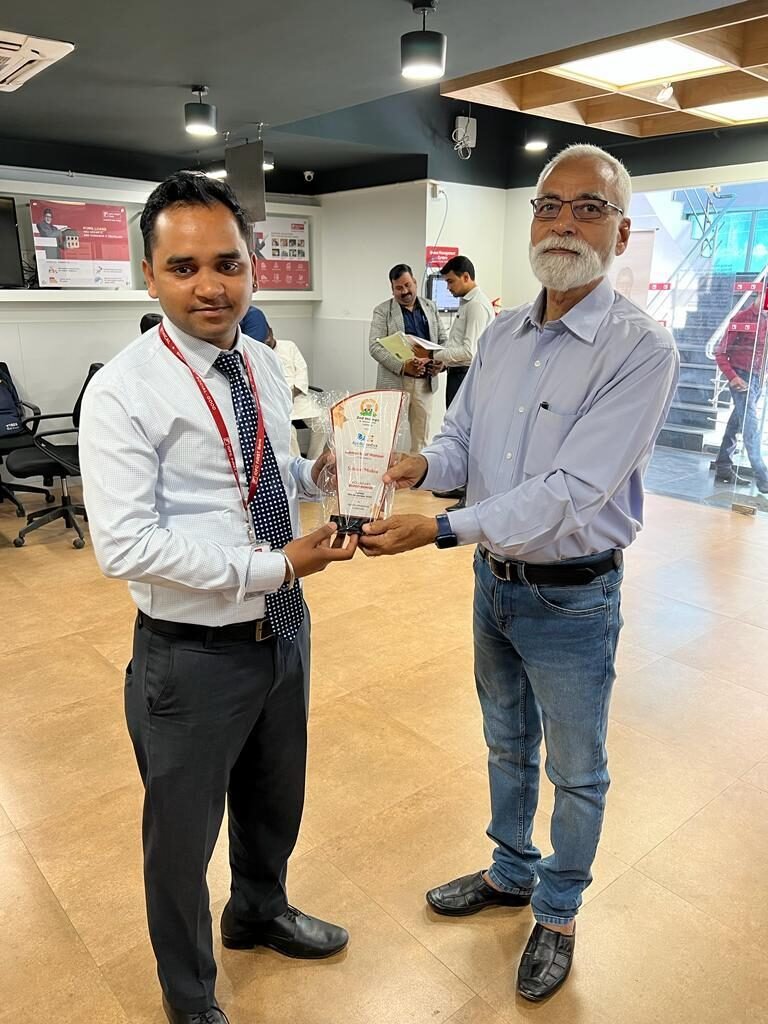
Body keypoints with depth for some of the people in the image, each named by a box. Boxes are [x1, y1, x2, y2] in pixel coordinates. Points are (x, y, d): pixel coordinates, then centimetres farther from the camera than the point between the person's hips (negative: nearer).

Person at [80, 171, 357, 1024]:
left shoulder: (265, 366, 2)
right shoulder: (124, 393, -19)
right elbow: (126, 545, -26)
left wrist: (317, 473, -8)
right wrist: (276, 566, -27)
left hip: (283, 628, 7)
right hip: (194, 654, -6)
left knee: (276, 798, 28)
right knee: (184, 833, 17)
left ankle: (260, 912, 61)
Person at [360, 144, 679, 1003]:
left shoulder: (641, 349, -20)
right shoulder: (500, 334, 2)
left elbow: (571, 492, -28)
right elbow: (461, 437, 3)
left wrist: (442, 530, -32)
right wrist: (421, 465, -20)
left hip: (572, 599, -6)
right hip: (496, 581, 6)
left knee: (576, 770, 16)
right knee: (507, 746, 25)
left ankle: (558, 912, 41)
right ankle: (511, 873, 50)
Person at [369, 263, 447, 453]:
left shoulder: (430, 307, 15)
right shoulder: (382, 311, 2)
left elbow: (443, 339, 18)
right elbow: (375, 346, -7)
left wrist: (442, 361, -4)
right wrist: (403, 366, -20)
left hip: (426, 381, 4)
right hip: (395, 382, -4)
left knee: (421, 436, 8)